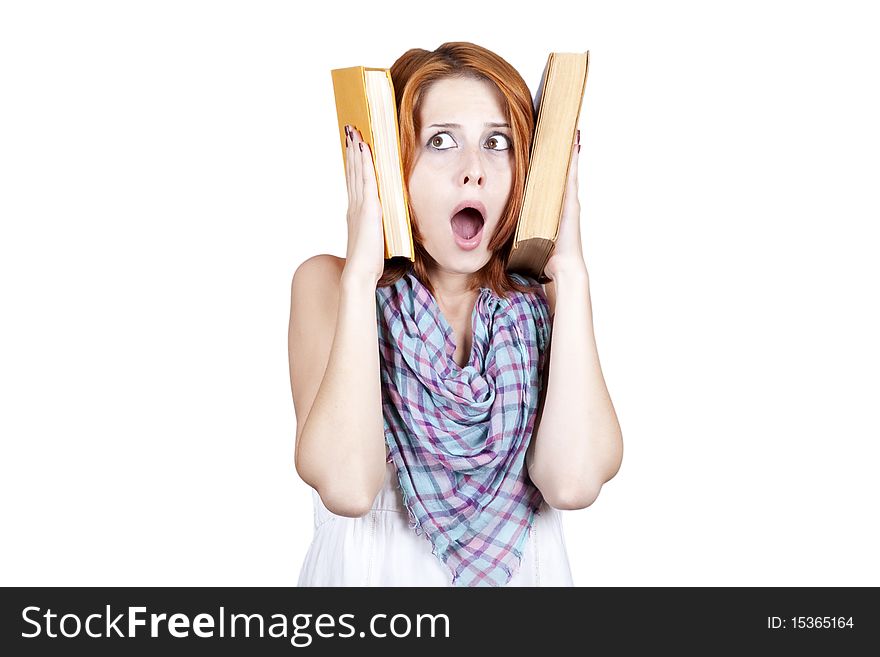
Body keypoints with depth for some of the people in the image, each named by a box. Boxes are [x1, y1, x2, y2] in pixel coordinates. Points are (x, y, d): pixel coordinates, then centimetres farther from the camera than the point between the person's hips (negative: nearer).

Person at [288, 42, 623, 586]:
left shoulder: (545, 295, -4)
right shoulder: (327, 285, -8)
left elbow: (573, 480, -21)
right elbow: (346, 486, -23)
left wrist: (571, 271, -17)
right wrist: (361, 274, -21)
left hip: (519, 567, 1)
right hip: (373, 568, -1)